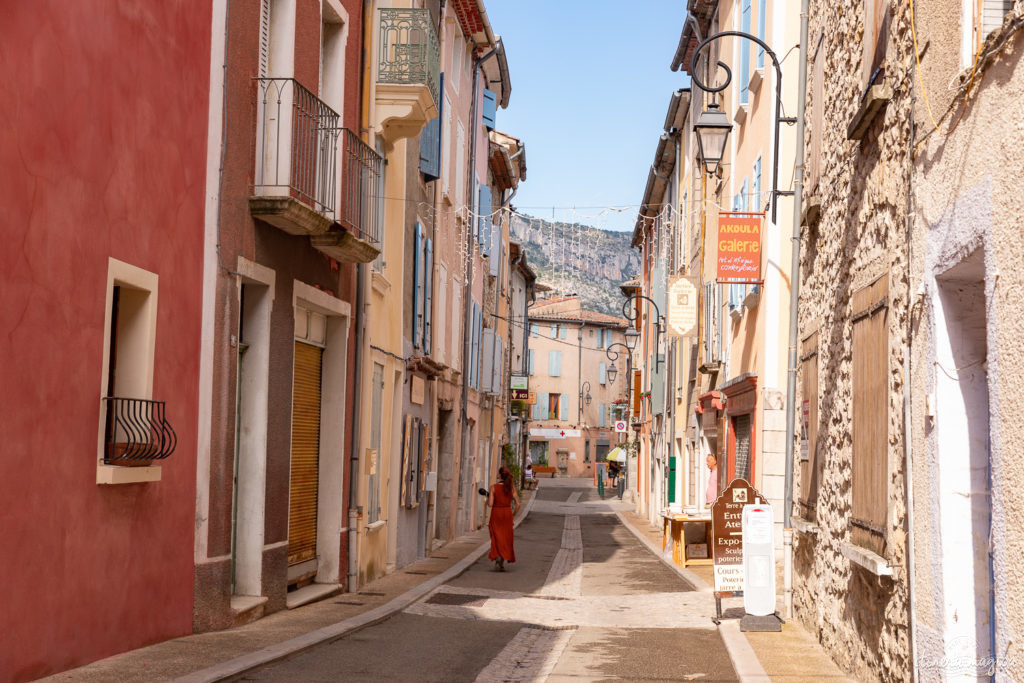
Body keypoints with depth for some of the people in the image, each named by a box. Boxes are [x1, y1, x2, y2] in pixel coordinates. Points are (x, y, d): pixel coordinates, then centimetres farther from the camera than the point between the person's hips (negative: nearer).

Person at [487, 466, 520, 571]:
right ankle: (502, 564, 12)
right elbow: (518, 504, -4)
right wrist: (512, 515, 10)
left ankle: (498, 556, -20)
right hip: (507, 514, 2)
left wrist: (488, 498, 8)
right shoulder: (511, 488, -2)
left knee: (497, 538, 7)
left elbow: (490, 504, -13)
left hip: (496, 515, -2)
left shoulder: (493, 487, -10)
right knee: (505, 539, 13)